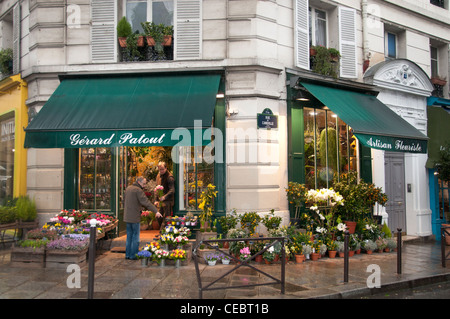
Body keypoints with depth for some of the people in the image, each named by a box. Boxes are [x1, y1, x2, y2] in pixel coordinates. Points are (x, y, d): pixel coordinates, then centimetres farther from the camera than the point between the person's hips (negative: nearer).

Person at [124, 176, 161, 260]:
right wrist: (156, 211, -22)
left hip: (127, 217, 8)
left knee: (129, 236, 14)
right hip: (135, 217, -8)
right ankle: (133, 255, 4)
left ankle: (128, 254, 18)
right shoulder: (138, 190, -15)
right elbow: (146, 202, -21)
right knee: (135, 236, 1)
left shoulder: (128, 188, 12)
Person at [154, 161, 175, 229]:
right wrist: (156, 200, 13)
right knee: (159, 218, 13)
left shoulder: (169, 177, -14)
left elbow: (172, 190, -23)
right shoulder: (159, 176, 12)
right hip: (160, 201, 8)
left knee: (166, 219, -6)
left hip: (167, 201, -8)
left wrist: (164, 197, -37)